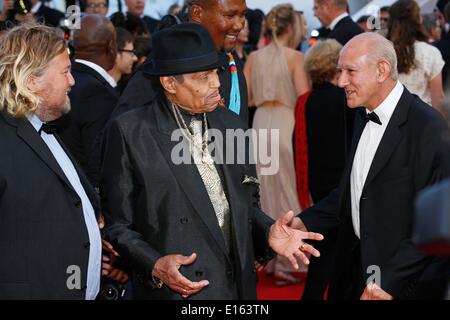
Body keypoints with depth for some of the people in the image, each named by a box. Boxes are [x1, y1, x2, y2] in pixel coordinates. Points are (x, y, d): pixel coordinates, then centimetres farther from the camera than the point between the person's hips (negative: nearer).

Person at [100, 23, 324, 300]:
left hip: (239, 285, 5)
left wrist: (268, 233, -5)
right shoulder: (129, 132, -9)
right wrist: (154, 266, -19)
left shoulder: (231, 126, 6)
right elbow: (117, 223, -5)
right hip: (176, 291, -4)